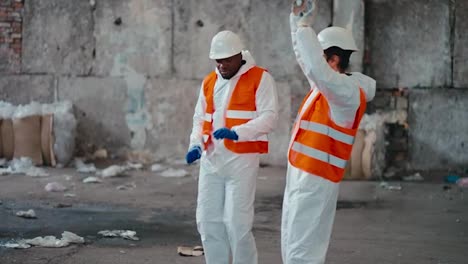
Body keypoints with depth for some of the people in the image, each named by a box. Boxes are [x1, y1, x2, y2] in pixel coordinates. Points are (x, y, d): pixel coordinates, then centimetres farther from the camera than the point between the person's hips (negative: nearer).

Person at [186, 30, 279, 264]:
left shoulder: (260, 78, -4)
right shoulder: (209, 82, 16)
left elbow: (269, 117, -13)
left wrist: (237, 133, -26)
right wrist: (196, 144, 0)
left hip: (242, 160, -6)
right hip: (210, 160, 6)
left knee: (236, 222, -8)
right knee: (208, 220, 7)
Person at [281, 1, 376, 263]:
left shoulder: (347, 90, -16)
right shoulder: (327, 84, 11)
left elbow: (316, 66, -34)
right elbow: (305, 56, 24)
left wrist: (304, 24, -24)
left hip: (316, 180, -10)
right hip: (302, 174, 10)